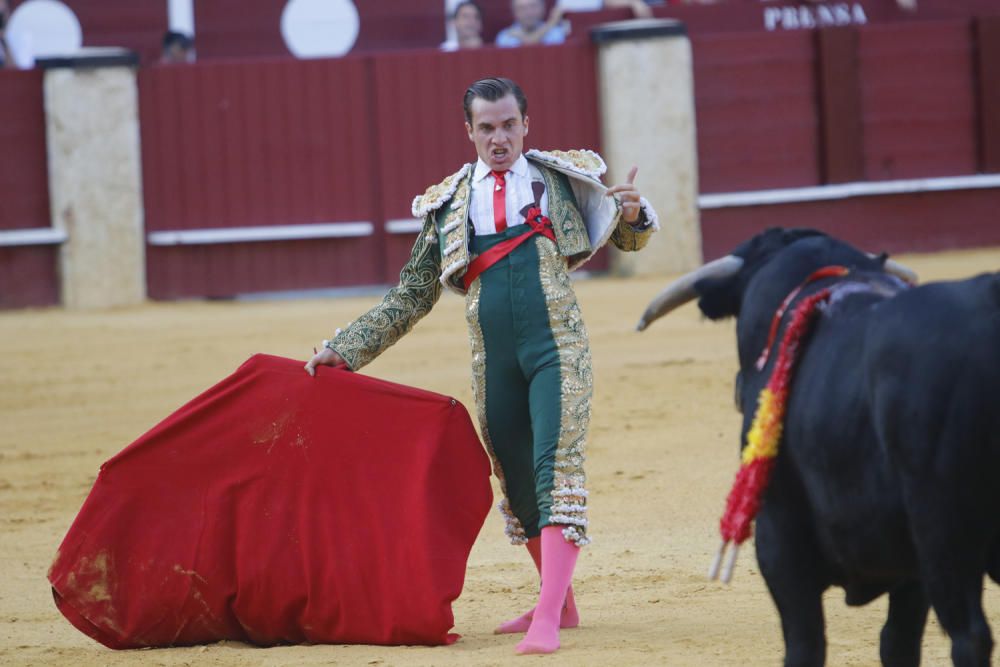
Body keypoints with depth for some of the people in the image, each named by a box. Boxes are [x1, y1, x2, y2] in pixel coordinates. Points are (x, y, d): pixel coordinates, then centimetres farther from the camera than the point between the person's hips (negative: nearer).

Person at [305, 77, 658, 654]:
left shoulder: (560, 177, 8)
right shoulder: (448, 205, 11)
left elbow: (629, 239, 17)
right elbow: (412, 298, 17)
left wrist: (633, 212, -8)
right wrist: (344, 349, 12)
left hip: (558, 349, -3)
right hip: (494, 362, 3)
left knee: (556, 470, -17)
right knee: (518, 486, 10)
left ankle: (548, 622, -24)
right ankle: (561, 603, 30)